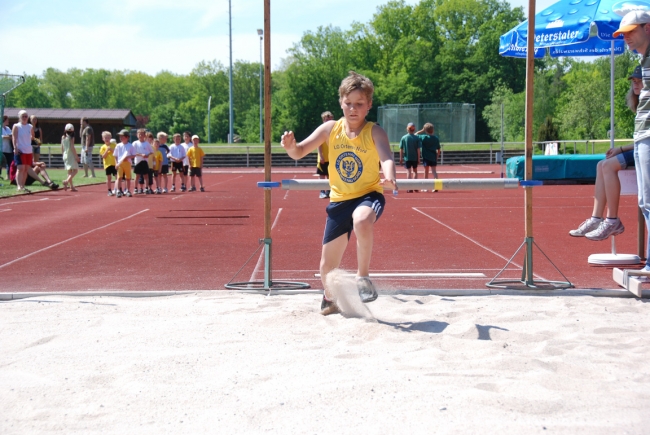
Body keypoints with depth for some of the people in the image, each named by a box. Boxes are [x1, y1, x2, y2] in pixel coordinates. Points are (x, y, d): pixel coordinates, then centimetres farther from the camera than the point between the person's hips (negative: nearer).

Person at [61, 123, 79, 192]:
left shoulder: (63, 137, 8)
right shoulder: (71, 137, -12)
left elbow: (62, 148, 12)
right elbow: (72, 147, -17)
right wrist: (76, 156, -14)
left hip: (65, 155, 8)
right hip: (71, 155, -8)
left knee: (69, 171, 13)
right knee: (75, 170, -7)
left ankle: (71, 186, 12)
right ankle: (67, 181, -28)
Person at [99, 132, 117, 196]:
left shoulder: (114, 145, 4)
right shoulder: (103, 147, 2)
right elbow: (103, 156, -6)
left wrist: (112, 149, -13)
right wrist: (107, 150, -16)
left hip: (115, 163, 0)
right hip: (107, 164, 0)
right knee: (108, 178, 5)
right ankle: (109, 191, 11)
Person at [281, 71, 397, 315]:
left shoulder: (374, 132, -12)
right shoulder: (330, 129, -3)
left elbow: (386, 158, -29)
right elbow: (299, 153, -5)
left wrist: (389, 177, -52)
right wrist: (290, 146, -30)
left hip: (368, 195, -3)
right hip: (339, 199, 4)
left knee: (361, 221, -41)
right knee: (328, 264, 9)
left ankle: (363, 277, -19)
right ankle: (329, 300, 41)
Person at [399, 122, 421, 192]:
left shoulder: (403, 137, -3)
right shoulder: (417, 138, -5)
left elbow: (401, 149, -3)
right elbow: (418, 149, -6)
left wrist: (401, 158, 4)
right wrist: (418, 158, 1)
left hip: (407, 158, -1)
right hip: (415, 157, 1)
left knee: (408, 171, 1)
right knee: (415, 171, 17)